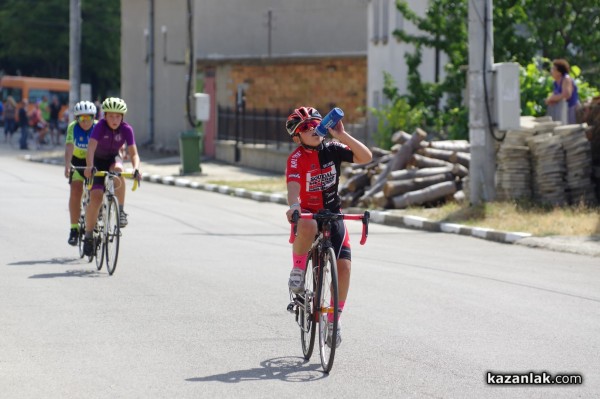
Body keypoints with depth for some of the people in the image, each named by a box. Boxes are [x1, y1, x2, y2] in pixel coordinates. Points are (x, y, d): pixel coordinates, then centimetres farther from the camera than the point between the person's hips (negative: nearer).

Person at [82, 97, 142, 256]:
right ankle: (89, 235, -3)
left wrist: (136, 169, -43)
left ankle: (121, 210, -22)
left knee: (118, 169, -36)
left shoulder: (126, 129, -18)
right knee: (96, 197, -18)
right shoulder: (100, 126, -25)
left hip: (113, 159, 2)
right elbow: (91, 147, -38)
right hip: (98, 161, -2)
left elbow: (133, 153, -23)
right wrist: (89, 166, -55)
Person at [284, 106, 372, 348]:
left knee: (343, 265, -13)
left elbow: (366, 157, -12)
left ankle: (334, 319, 4)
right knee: (308, 227, -42)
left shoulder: (332, 149, -3)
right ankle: (297, 271, -16)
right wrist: (293, 206, -53)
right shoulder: (297, 159, -15)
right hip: (307, 214, -3)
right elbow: (293, 186, -32)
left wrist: (342, 135, -22)